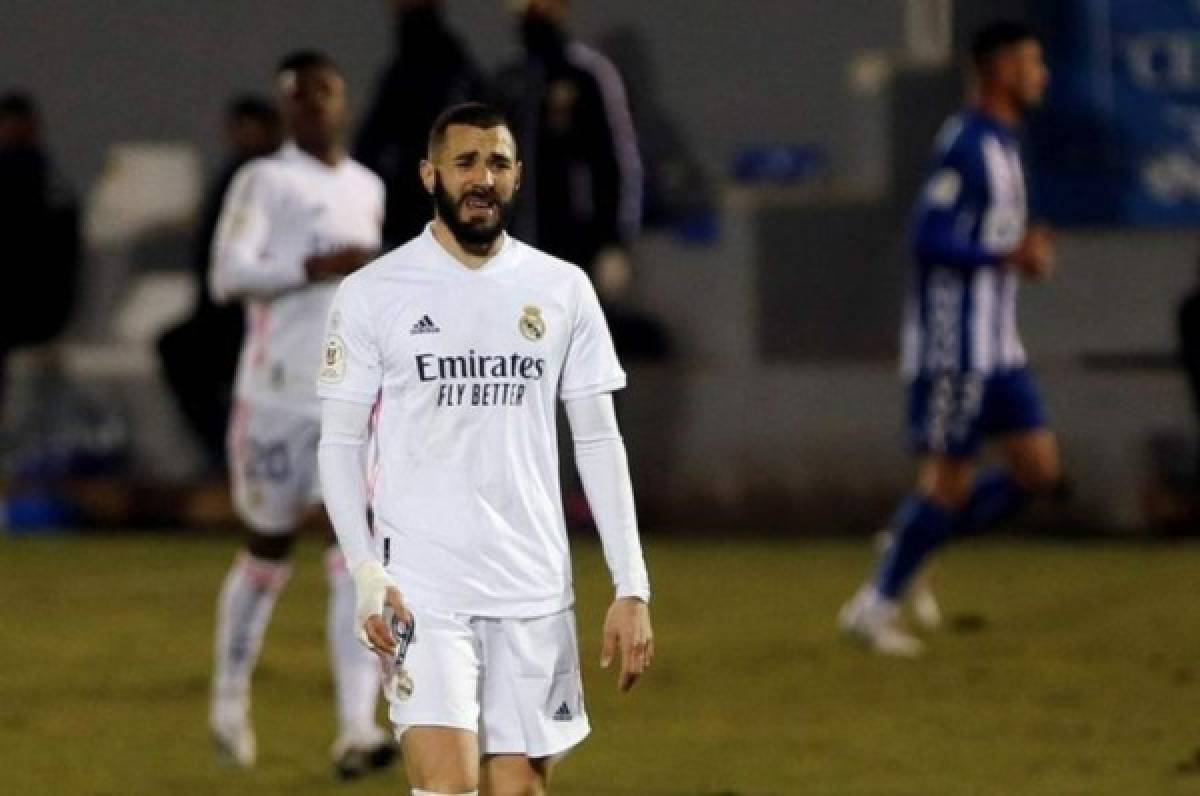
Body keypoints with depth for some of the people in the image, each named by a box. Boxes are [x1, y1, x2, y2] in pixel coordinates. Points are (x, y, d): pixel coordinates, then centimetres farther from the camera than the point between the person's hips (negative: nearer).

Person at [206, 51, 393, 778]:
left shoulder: (368, 189, 15)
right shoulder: (264, 182, -3)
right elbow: (228, 275, -16)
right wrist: (318, 266, -23)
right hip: (280, 396, -4)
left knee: (360, 559, -10)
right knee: (269, 552, 9)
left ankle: (357, 730, -17)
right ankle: (231, 703, 30)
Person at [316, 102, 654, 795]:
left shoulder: (563, 290, 7)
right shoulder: (373, 293, 0)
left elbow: (599, 441, 9)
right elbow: (340, 442, 3)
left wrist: (632, 587, 2)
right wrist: (365, 572, -10)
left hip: (535, 588, 3)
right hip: (422, 584, -3)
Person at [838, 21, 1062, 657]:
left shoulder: (1000, 145, 15)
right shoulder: (965, 144, -16)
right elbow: (929, 240, -21)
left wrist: (1024, 250, 7)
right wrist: (1011, 256, -18)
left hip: (994, 347, 9)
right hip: (954, 345, -9)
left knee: (1038, 468, 5)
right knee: (948, 478, -5)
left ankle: (911, 544, 13)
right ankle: (876, 605, 6)